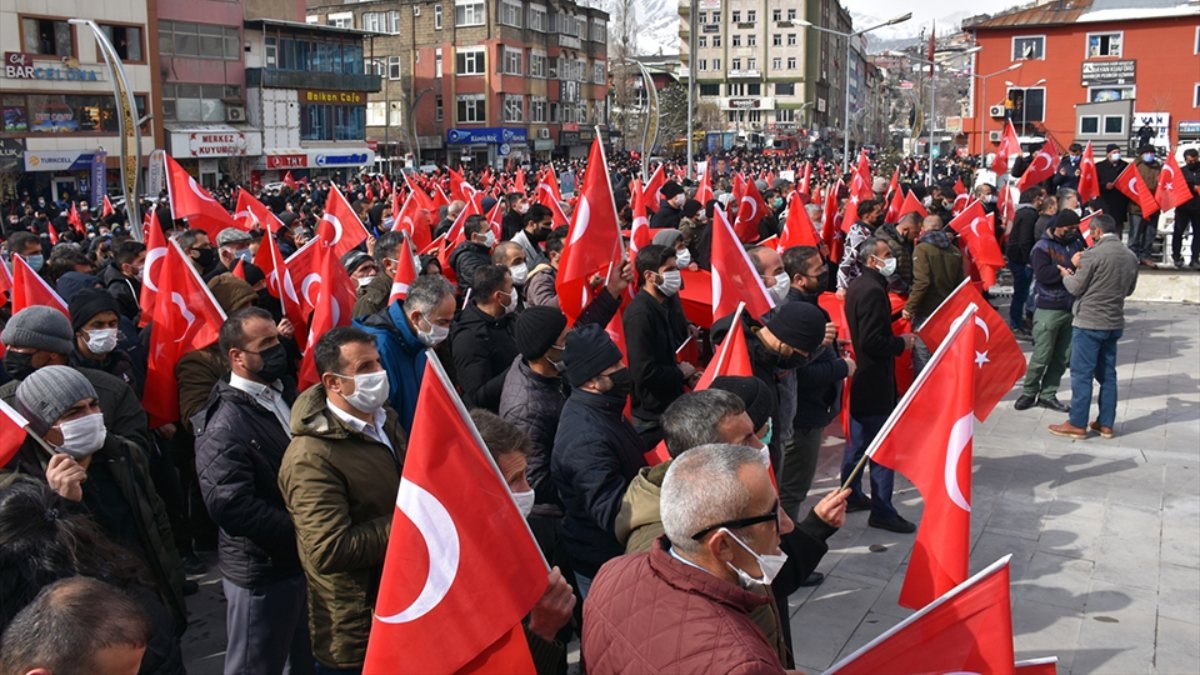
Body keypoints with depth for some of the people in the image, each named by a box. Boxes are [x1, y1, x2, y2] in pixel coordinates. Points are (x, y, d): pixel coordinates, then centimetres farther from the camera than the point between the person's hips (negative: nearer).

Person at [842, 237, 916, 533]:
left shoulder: (858, 286, 10)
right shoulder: (873, 290, -21)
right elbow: (872, 342, -26)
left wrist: (893, 322, 12)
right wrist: (901, 343, -12)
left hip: (859, 377, 10)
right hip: (875, 380, -10)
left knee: (858, 440, 19)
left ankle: (851, 496, 30)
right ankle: (882, 511, 5)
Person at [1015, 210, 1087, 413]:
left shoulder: (1076, 244, 11)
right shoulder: (1043, 247, -5)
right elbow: (1043, 274, -20)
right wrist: (1071, 264, -19)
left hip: (1072, 309, 5)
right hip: (1049, 309, -5)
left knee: (1063, 357, 6)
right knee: (1042, 356, -2)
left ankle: (1048, 394, 17)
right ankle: (1029, 393, 13)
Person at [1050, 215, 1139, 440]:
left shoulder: (1093, 255, -16)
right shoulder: (1130, 257, 6)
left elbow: (1076, 288, -9)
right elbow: (1129, 289, 17)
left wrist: (1067, 275, 10)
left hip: (1089, 322, -7)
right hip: (1115, 323, 7)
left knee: (1081, 374, -1)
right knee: (1107, 374, 13)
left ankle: (1077, 424, 2)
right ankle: (1106, 424, 17)